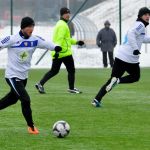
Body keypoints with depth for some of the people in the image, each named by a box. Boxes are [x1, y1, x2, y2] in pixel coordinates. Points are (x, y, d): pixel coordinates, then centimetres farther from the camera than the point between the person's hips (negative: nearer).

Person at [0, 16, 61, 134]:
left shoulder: (35, 40, -5)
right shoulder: (12, 39, -17)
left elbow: (46, 44, -15)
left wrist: (55, 47, -35)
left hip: (24, 76, 6)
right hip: (12, 76, -6)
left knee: (12, 99, 21)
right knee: (26, 100, -13)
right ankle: (31, 126, 1)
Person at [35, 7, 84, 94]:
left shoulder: (60, 24, 20)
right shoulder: (63, 25, -12)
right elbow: (60, 39, -24)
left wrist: (76, 42, 27)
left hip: (58, 53, 9)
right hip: (65, 52, -9)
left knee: (54, 71, 11)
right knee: (71, 70, 4)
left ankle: (40, 84, 1)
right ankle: (71, 88, 11)